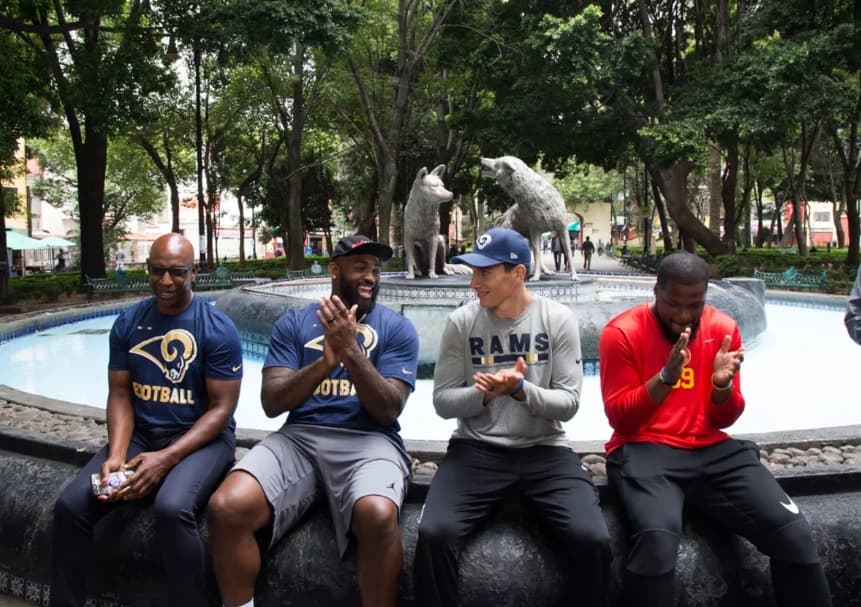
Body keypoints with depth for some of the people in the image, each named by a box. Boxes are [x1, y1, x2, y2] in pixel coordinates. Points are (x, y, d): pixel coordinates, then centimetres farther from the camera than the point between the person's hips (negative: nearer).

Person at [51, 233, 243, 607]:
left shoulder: (218, 329, -10)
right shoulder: (127, 324, 5)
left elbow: (221, 408, -12)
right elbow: (120, 395, 6)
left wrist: (166, 459, -22)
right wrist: (116, 454, -13)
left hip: (202, 437, -4)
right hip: (141, 433, 5)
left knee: (172, 509, -34)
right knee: (70, 506, -15)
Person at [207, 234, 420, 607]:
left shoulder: (397, 328, 7)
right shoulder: (293, 323, 12)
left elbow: (388, 411, -4)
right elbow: (272, 403, 1)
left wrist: (351, 350, -16)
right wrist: (325, 361, -14)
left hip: (368, 441, -2)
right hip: (299, 437, 2)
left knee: (378, 516, -36)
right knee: (226, 508, -25)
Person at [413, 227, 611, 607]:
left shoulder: (558, 320, -2)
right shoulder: (461, 322, 0)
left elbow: (569, 402, -4)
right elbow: (442, 401, 1)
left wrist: (521, 389, -22)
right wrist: (482, 394, -20)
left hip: (544, 451, 0)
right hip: (476, 449, 1)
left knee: (592, 539, -23)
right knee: (433, 534, -25)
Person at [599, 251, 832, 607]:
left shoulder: (723, 329, 7)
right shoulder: (622, 333, -6)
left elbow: (723, 421, 10)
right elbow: (619, 418, -8)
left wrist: (723, 384, -13)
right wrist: (666, 377, -21)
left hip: (711, 451, 4)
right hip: (644, 449, -4)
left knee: (794, 534, -15)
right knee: (657, 540, -34)